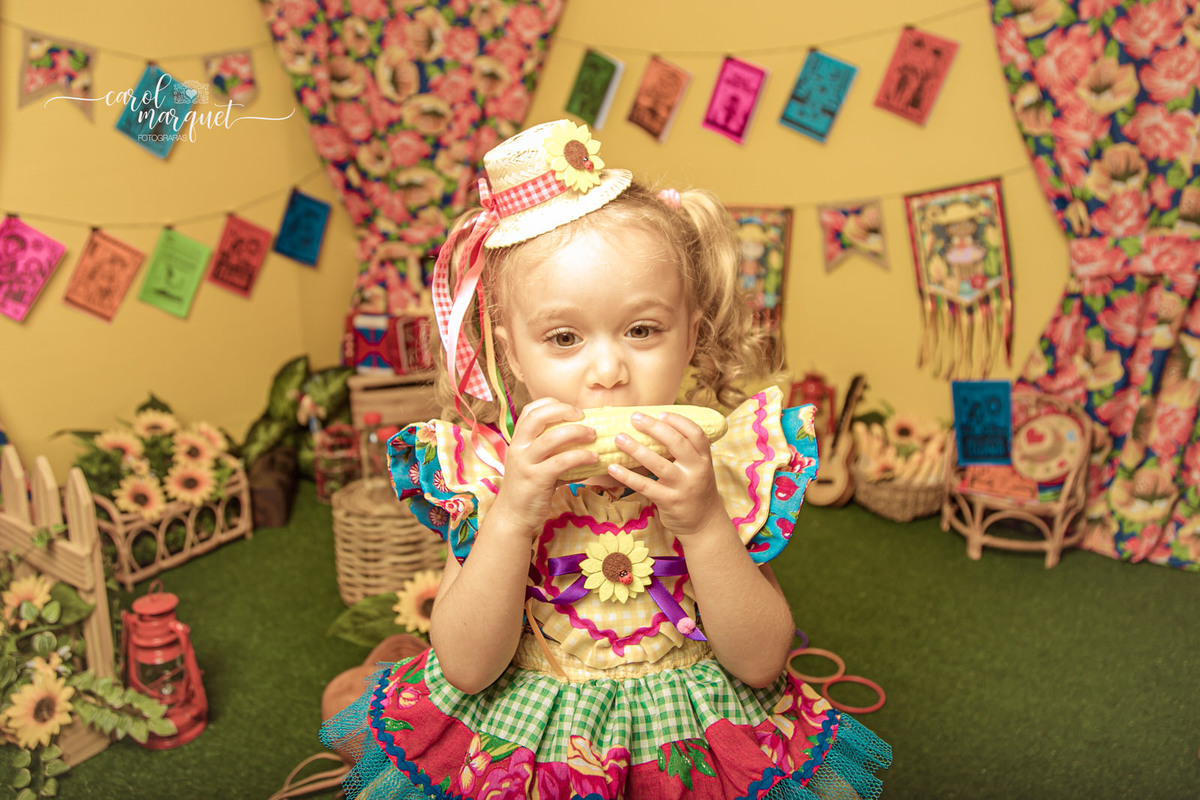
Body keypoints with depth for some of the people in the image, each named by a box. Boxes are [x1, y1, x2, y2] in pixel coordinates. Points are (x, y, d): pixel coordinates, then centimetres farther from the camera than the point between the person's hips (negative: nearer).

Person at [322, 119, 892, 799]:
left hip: (687, 741, 2)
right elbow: (465, 668, -15)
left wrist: (702, 523, -27)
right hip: (518, 739, -1)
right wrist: (513, 515, -27)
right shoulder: (488, 470, -11)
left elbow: (762, 663, -13)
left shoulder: (720, 463, -12)